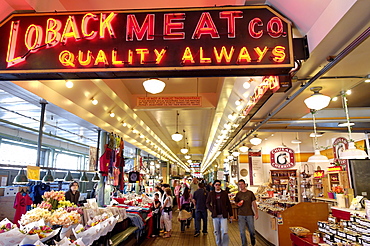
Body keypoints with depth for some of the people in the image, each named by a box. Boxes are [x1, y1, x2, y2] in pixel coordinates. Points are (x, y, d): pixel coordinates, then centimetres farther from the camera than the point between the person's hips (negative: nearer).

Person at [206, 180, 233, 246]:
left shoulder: (224, 193, 2)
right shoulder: (211, 194, 3)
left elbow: (228, 204, 5)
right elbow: (207, 203, 10)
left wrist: (231, 214, 4)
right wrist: (212, 210, -5)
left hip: (223, 215, -1)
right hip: (215, 216, 1)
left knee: (224, 231, -7)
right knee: (217, 232, 10)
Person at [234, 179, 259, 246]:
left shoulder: (250, 193, 1)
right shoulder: (238, 194, 4)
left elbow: (254, 203, 4)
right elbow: (236, 203, 13)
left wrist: (256, 213, -1)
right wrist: (238, 204, -9)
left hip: (250, 214, 0)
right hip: (241, 215, 1)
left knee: (251, 230, 9)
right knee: (242, 231, -1)